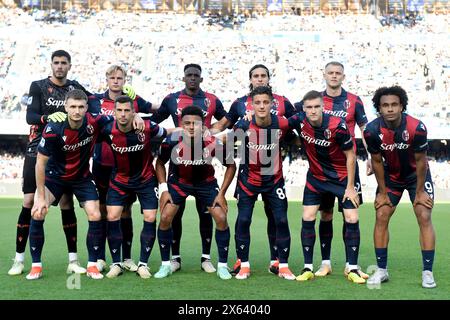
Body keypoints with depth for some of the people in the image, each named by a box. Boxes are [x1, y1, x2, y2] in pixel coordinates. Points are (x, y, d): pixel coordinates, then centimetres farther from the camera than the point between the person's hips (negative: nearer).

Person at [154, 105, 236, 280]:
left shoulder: (213, 143, -28)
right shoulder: (172, 141, -26)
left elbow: (231, 165, -10)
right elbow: (160, 163, -5)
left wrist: (221, 193, -12)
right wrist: (163, 189, -11)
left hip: (206, 182, 0)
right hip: (178, 181, 0)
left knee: (221, 219, -11)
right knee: (165, 218, -12)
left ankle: (222, 266, 6)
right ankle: (165, 265, 6)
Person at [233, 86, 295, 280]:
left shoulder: (281, 124, -17)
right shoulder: (243, 126, -18)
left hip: (274, 180, 1)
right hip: (248, 179, 0)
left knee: (281, 220, -3)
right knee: (243, 220, -4)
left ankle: (283, 266, 9)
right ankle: (244, 265, 10)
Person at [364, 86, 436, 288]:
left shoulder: (416, 128, -30)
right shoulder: (372, 131, -25)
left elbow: (420, 161, -18)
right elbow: (377, 162, -10)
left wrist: (419, 192, -11)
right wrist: (382, 192, -5)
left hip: (417, 175, -2)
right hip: (390, 176, 2)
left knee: (424, 218, -10)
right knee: (381, 217, -3)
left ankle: (428, 272, -3)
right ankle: (381, 270, 7)